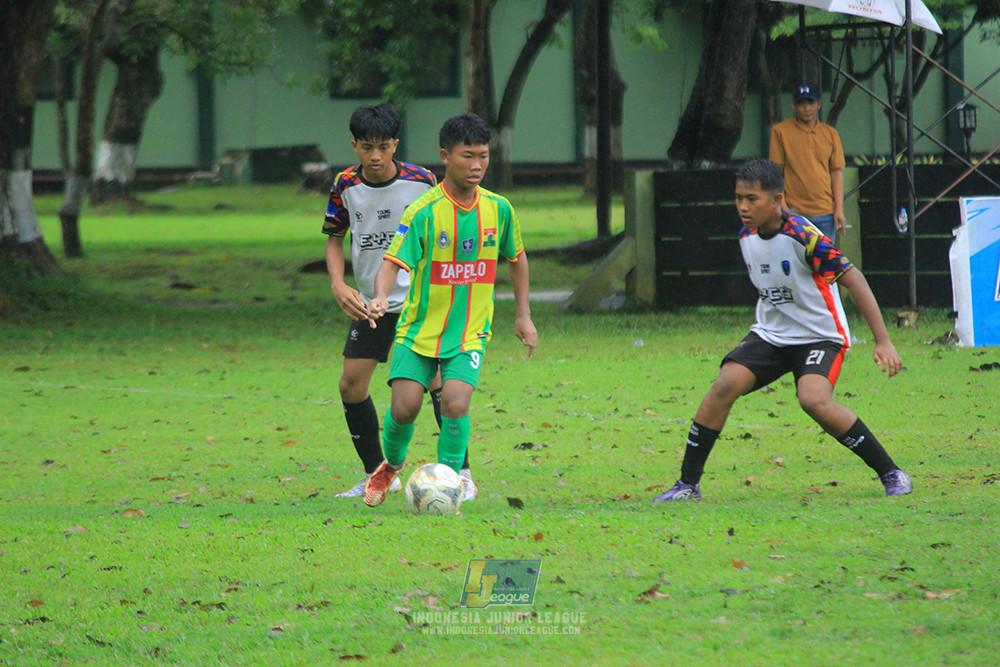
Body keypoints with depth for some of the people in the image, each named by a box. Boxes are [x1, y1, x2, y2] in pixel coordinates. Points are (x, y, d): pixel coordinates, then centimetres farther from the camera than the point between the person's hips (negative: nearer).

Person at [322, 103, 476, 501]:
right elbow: (334, 239, 7)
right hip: (370, 301, 3)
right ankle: (376, 475, 16)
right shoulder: (346, 186, -5)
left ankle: (462, 474, -8)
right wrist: (338, 285, -9)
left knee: (437, 378, -16)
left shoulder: (422, 181, -11)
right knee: (351, 385, 0)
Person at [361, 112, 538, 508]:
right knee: (405, 405, -10)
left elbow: (516, 258, 16)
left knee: (455, 403, -19)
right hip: (419, 329, -2)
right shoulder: (423, 212, -13)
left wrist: (523, 315, 16)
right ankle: (391, 465, 22)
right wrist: (380, 297, -40)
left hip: (470, 331, 2)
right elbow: (393, 262, -20)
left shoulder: (498, 209, -1)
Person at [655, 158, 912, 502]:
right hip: (769, 334, 6)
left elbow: (853, 279, -19)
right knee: (724, 386, -15)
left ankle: (890, 473, -15)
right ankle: (688, 483, -6)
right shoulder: (747, 237, 0)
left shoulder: (803, 238, -23)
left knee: (814, 400, -30)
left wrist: (883, 341, -21)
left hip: (820, 337, -6)